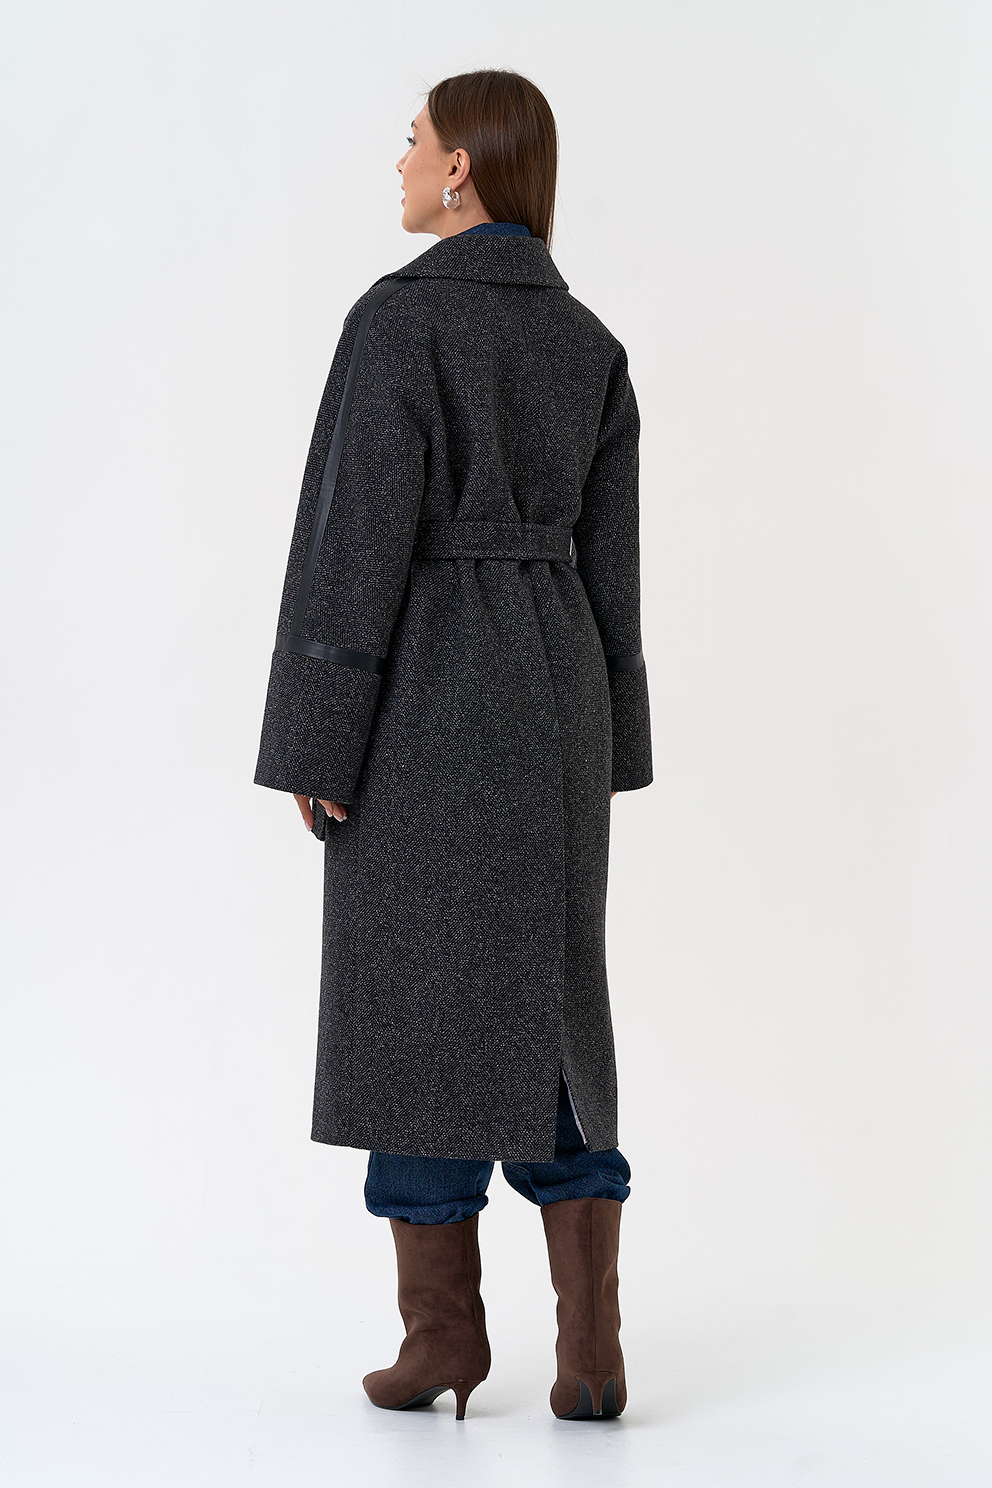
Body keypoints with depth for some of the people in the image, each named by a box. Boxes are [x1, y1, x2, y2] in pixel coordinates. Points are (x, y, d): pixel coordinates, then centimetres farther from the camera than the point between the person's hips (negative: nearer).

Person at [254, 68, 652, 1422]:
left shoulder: (400, 316, -10)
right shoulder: (588, 342, 11)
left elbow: (358, 534, -15)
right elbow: (610, 558, 11)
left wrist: (316, 741, -10)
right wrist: (598, 748, 17)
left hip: (420, 688, -6)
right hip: (549, 688, 6)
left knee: (417, 1001, 4)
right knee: (548, 1010, 9)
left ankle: (443, 1338, 11)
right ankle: (589, 1350, 3)